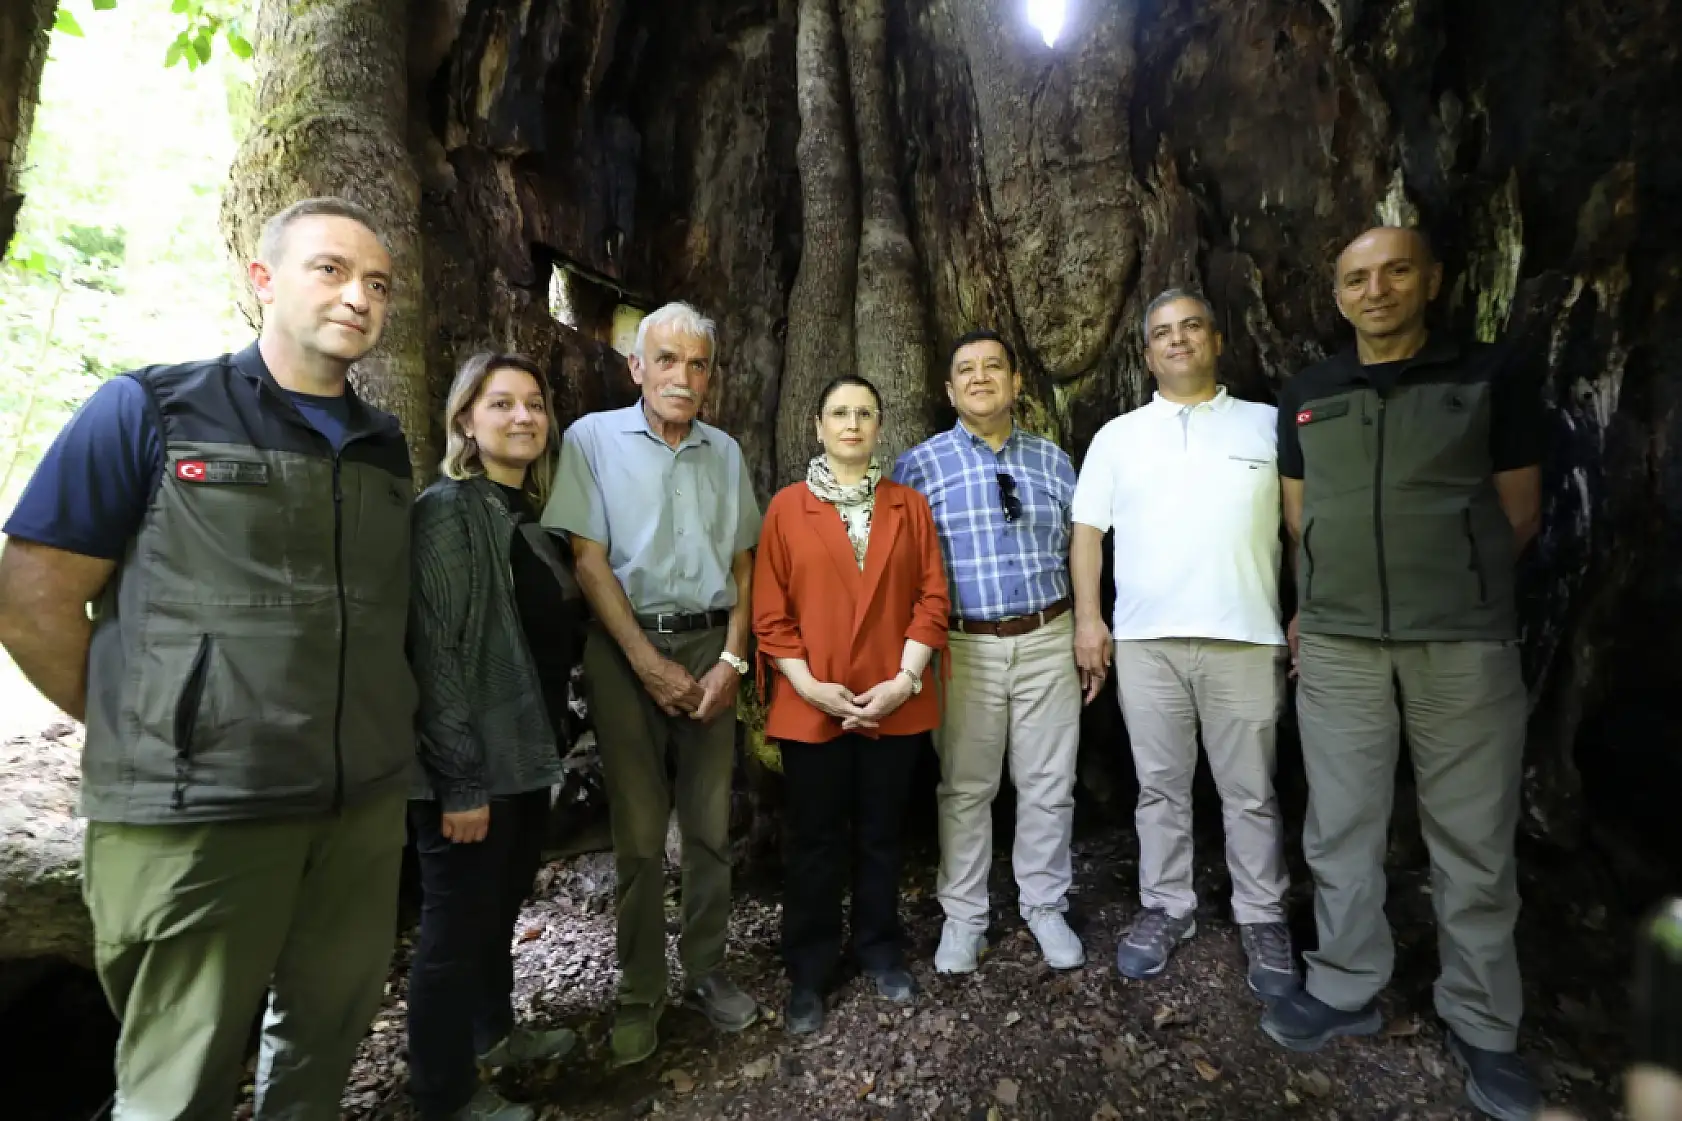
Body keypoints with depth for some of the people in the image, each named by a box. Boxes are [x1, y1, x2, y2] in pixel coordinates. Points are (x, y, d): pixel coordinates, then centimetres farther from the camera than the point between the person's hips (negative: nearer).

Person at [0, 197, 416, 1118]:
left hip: (366, 804, 4)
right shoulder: (149, 412, -4)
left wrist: (373, 734, 9)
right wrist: (144, 735, -1)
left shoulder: (386, 446, 9)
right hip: (195, 813, -3)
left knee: (326, 1042, 19)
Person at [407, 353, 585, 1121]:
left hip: (526, 752, 8)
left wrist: (549, 740, 14)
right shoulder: (448, 510, -14)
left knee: (501, 906, 22)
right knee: (457, 925, 8)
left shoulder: (529, 517, 10)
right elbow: (434, 652, -19)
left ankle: (494, 1032, 43)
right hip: (472, 766, -8)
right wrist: (459, 780, -20)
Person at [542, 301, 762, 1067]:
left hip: (709, 646, 3)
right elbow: (589, 562, -7)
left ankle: (706, 971, 27)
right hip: (627, 647, -3)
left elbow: (743, 563, 10)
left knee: (710, 823, 10)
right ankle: (640, 994, 22)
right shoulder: (593, 439, -1)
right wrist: (650, 664, -11)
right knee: (639, 832, 5)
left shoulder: (725, 452, 10)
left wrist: (732, 658, -2)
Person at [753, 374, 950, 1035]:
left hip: (894, 702, 2)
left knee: (881, 834, 17)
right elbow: (769, 611, -3)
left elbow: (931, 597, 0)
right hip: (812, 706, -1)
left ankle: (880, 950, 37)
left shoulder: (909, 506, 5)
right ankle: (808, 972, 29)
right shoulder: (788, 506, 0)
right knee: (814, 841, 11)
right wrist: (808, 686, -12)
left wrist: (905, 679, -10)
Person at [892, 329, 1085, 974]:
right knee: (966, 787, 7)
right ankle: (963, 916, 25)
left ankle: (1045, 908, 29)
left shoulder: (1053, 460, 10)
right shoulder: (919, 466, 1)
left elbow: (1076, 551, 14)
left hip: (1047, 641, 2)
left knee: (1049, 784, 10)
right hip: (965, 647, -2)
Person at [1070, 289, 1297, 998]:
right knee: (1160, 787, 11)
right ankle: (1165, 908, 25)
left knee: (1251, 793, 9)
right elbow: (1087, 532, 7)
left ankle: (1262, 919, 25)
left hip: (1246, 637, 0)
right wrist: (1088, 618, -2)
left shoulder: (1268, 424, 9)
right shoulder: (1117, 436, 10)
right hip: (1145, 640, 1)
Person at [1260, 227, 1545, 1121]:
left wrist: (1453, 588, 5)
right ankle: (1345, 990, 23)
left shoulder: (1492, 377, 4)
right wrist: (1320, 605, 7)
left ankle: (1482, 1025, 23)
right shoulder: (1304, 396, 10)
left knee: (1473, 836, 6)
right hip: (1336, 642, 2)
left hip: (1465, 641, -1)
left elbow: (1518, 515, 5)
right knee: (1341, 824, 8)